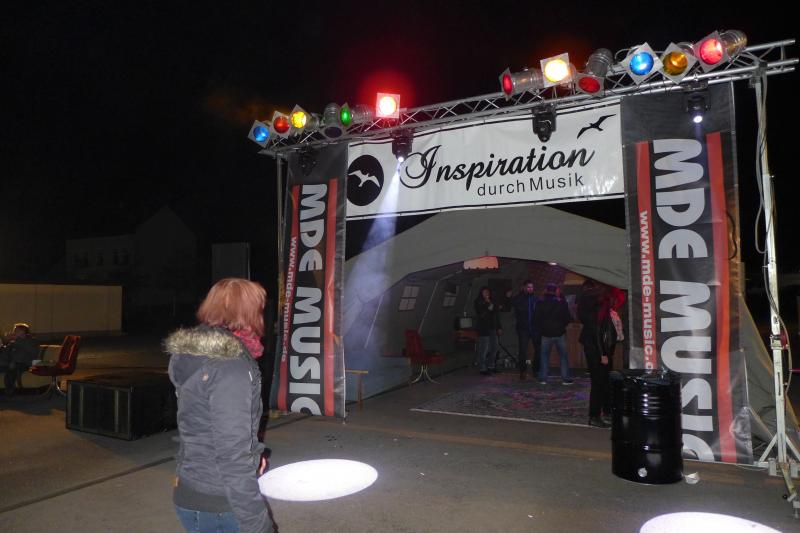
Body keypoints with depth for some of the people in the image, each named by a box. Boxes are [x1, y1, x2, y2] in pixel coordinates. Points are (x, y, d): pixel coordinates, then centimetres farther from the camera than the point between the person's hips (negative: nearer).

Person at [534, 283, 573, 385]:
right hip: (560, 333, 0)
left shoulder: (540, 303, -3)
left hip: (546, 334, 1)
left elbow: (536, 319, -1)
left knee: (544, 355, 8)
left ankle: (543, 378, 6)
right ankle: (565, 378, 6)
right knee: (563, 355, 8)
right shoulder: (562, 302, -5)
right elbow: (567, 318, -1)